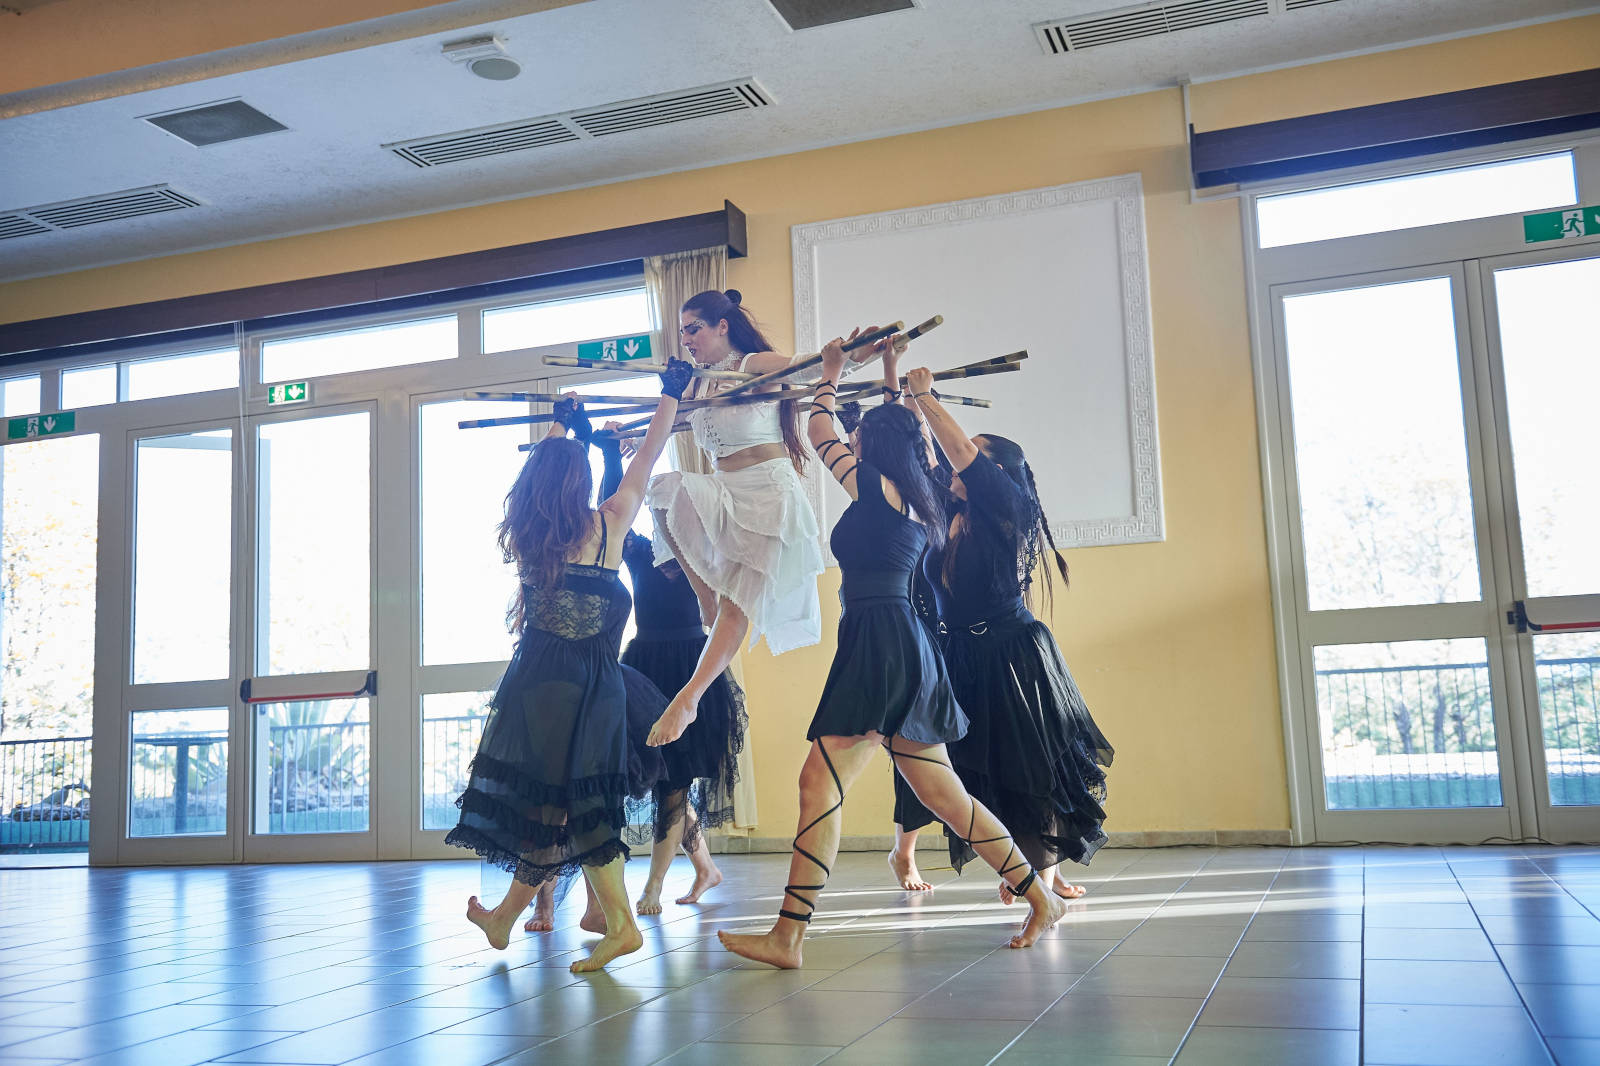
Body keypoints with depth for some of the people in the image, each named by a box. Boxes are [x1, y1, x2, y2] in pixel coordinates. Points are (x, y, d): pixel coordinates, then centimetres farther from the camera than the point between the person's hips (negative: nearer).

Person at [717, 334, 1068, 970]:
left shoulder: (876, 485, -4)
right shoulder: (918, 502, 17)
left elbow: (820, 434, 11)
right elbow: (900, 437, 37)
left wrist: (831, 373, 25)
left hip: (879, 647, -9)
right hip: (905, 650, 9)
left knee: (820, 782, -11)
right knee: (942, 794, 13)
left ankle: (788, 936, -12)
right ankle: (1039, 898, 18)